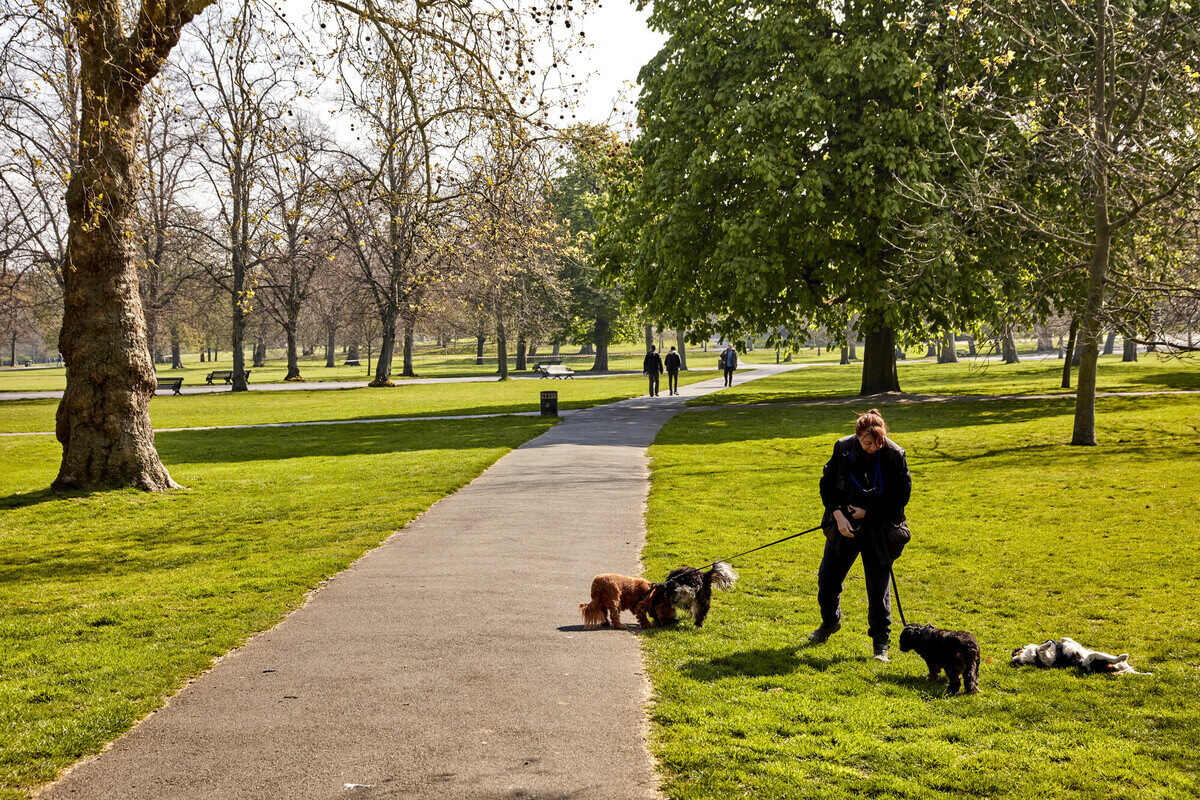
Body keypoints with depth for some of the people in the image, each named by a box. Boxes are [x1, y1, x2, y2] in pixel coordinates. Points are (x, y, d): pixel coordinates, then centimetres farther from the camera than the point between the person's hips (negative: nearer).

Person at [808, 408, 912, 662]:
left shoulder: (894, 455, -14)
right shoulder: (843, 449, -10)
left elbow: (902, 496, -7)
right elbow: (827, 484, 0)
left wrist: (868, 512, -12)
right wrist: (838, 514, -14)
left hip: (878, 531, -3)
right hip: (844, 527, 3)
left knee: (879, 588, -2)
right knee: (827, 579, 12)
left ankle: (881, 644, 11)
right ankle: (830, 622, 40)